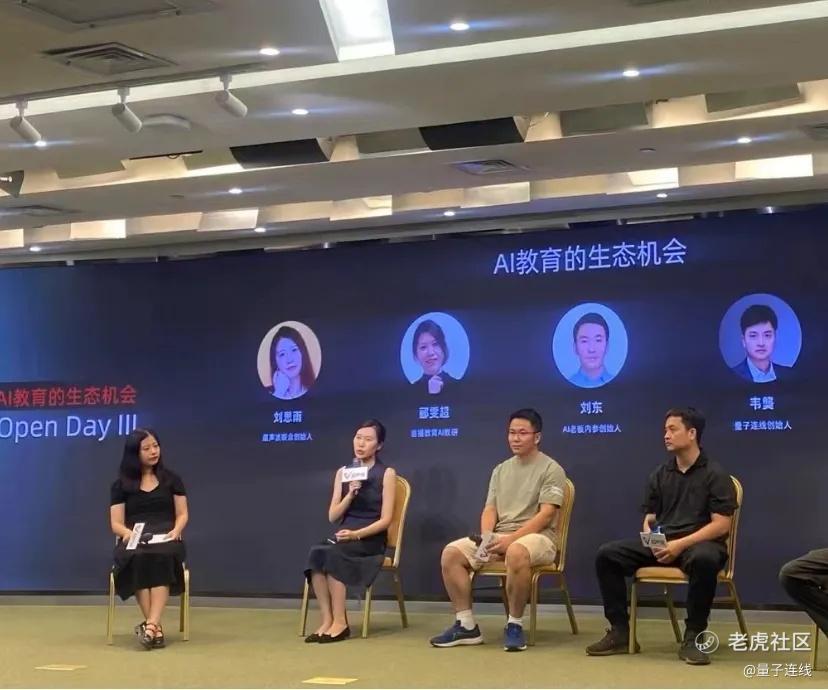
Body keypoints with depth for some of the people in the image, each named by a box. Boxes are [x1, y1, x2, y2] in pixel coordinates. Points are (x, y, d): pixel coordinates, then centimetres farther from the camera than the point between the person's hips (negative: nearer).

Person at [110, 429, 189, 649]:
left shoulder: (171, 479, 16)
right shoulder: (121, 484, 13)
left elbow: (183, 514, 13)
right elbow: (116, 523, 8)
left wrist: (176, 531, -9)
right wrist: (130, 534, -15)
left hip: (166, 540, 1)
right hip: (134, 543, 0)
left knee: (161, 558, -38)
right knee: (139, 559, -38)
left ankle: (151, 624, -48)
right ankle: (157, 628, -41)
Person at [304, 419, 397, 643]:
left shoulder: (387, 473, 1)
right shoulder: (343, 472, 15)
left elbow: (385, 519, -7)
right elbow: (333, 516, 8)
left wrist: (357, 534, -20)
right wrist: (350, 494, -9)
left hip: (371, 539, -4)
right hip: (345, 537, 4)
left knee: (330, 554, -33)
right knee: (316, 553, -30)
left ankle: (340, 623, -28)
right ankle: (327, 620, -29)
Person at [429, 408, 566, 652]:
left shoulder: (551, 469, -2)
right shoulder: (501, 470, 18)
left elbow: (546, 515, -12)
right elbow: (490, 509, 13)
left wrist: (512, 538, -22)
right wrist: (486, 538, -9)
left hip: (536, 536, -6)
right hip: (499, 535, 6)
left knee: (516, 553, -42)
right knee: (451, 553, -16)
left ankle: (514, 625, -25)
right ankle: (466, 626, -11)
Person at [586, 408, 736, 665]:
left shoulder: (715, 474, -3)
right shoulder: (660, 474, 14)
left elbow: (721, 525, -11)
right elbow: (649, 518, 17)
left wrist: (681, 544, -20)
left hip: (698, 543, -5)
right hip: (660, 543, 5)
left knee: (703, 559, -42)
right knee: (607, 554, -14)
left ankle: (692, 638, -27)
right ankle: (619, 632, -9)